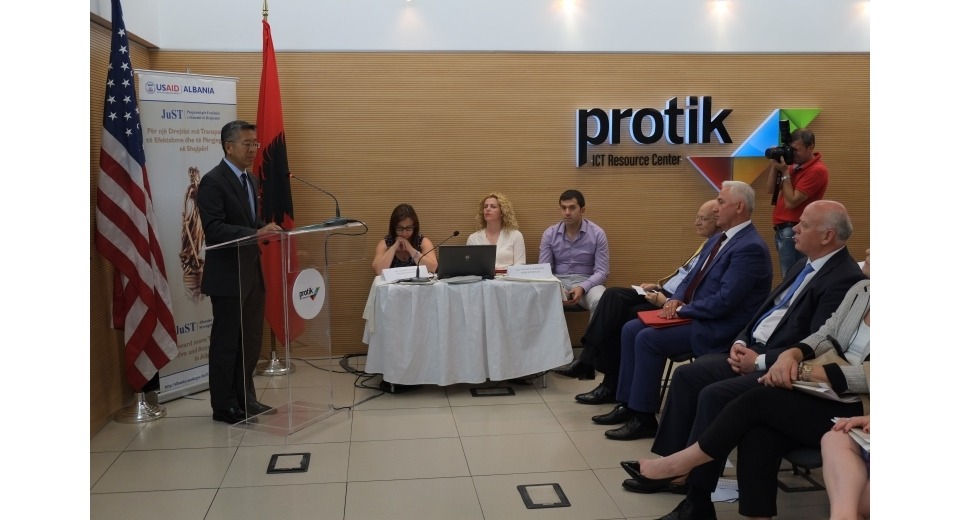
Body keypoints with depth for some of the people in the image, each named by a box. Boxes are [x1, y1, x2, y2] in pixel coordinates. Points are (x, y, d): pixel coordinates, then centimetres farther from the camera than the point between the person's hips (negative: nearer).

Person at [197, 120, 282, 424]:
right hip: (228, 276, -8)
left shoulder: (249, 180, 14)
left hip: (252, 272, 8)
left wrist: (267, 230, -2)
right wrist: (256, 233, -33)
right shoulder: (213, 182, -14)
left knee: (251, 340, 14)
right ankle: (224, 407, 15)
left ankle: (245, 398, 27)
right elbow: (214, 229, -24)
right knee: (226, 342, 3)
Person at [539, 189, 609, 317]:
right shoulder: (549, 234, 2)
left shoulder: (597, 234, -4)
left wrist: (582, 288, -24)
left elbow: (601, 271, -5)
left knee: (600, 301, -35)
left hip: (587, 282, -1)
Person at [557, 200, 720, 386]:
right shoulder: (708, 244, 16)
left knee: (623, 317, -18)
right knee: (613, 295, -7)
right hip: (665, 292, 10)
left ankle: (612, 387, -6)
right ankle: (585, 362, -12)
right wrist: (657, 285, 13)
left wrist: (666, 302, -22)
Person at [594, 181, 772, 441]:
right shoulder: (717, 240, 13)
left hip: (718, 328, -10)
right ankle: (627, 403, 6)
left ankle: (644, 417, -10)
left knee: (648, 339, -22)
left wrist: (682, 309, -14)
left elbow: (724, 302, -24)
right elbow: (691, 278, 19)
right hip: (694, 315, 10)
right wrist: (675, 300, -2)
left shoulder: (751, 248, -18)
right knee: (631, 329, 0)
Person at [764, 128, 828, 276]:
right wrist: (774, 165, 0)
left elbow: (791, 202, -19)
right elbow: (771, 190, 11)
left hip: (793, 232, -9)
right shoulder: (794, 165, 11)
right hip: (782, 230, 9)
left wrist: (785, 172, -15)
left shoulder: (816, 170, -16)